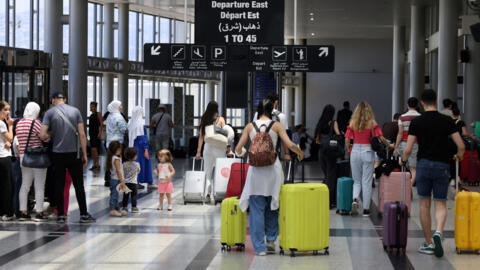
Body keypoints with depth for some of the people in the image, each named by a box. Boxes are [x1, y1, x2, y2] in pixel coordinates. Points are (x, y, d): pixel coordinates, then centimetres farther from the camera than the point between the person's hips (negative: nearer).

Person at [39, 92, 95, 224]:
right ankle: (84, 214, 8)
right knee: (79, 184, 7)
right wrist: (84, 154, 4)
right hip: (74, 153, 1)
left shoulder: (50, 113, -2)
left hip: (58, 153, -1)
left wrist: (51, 134, 11)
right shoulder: (75, 111, 2)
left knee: (59, 184, 7)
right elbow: (82, 135, -1)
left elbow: (42, 136, -10)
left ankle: (61, 215, 7)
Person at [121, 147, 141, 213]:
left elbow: (123, 174, 5)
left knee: (126, 195, 9)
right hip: (133, 182, -3)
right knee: (134, 195, 3)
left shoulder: (124, 164, -2)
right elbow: (138, 172, 10)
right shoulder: (137, 164, -7)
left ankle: (124, 207, 13)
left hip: (126, 182, 3)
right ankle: (134, 207, 3)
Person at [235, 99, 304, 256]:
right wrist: (300, 153, 14)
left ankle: (260, 246, 2)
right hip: (272, 169, 0)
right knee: (272, 206, 17)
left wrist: (242, 153, 28)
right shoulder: (276, 125, 1)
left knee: (257, 208, 3)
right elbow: (290, 145, -7)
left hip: (256, 170, 0)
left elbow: (238, 149, 4)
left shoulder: (250, 126, 4)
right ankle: (271, 240, 17)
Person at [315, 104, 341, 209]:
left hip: (322, 151, 5)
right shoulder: (333, 123, -9)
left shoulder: (320, 123, 6)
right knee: (331, 176, 0)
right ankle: (329, 201, -3)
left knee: (326, 174, 15)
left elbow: (317, 140, 10)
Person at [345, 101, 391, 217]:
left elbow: (347, 140, 0)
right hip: (368, 151, -2)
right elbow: (381, 138, -7)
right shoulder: (372, 123, -5)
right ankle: (366, 209, 7)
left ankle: (355, 199, -12)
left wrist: (349, 148, 20)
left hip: (355, 150, 2)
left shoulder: (352, 123, 0)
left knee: (357, 181, 14)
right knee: (367, 181, 5)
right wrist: (389, 146, 10)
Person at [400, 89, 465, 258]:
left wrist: (403, 161, 15)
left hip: (423, 165, 0)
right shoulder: (447, 121, -2)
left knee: (424, 205, 10)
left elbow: (408, 150, -6)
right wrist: (459, 156, 18)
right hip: (442, 166, 0)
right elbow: (461, 146, -4)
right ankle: (438, 232, -22)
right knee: (440, 205, 6)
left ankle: (428, 244, 12)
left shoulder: (416, 122, -3)